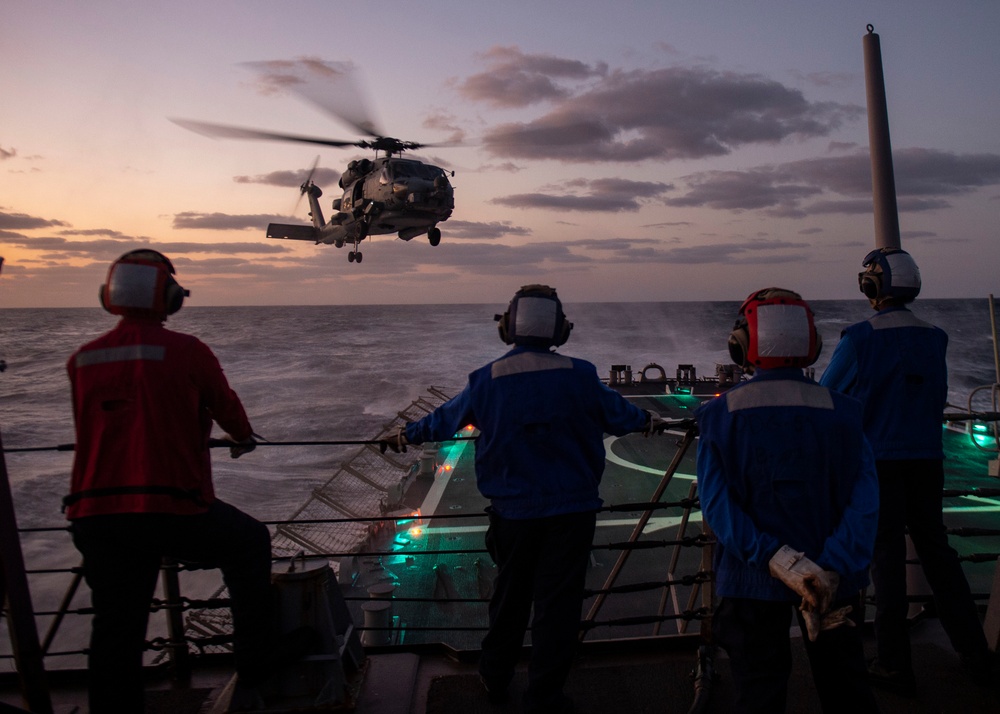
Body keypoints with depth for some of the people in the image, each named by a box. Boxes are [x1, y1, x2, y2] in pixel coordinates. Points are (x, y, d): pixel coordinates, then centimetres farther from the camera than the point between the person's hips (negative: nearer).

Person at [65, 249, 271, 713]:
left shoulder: (81, 360, 7)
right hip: (174, 511, -4)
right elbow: (225, 406, 11)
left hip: (97, 517, 4)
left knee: (115, 634, 13)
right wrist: (243, 438, 34)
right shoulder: (188, 351, -6)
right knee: (251, 543, 22)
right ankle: (255, 665, 29)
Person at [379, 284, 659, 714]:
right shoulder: (579, 376, -10)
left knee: (510, 596, 20)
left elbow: (446, 419, 8)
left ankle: (495, 679, 37)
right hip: (571, 509, -2)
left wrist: (406, 436, 28)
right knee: (557, 601, 7)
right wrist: (648, 421, 29)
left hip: (513, 511, 2)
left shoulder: (487, 380, -7)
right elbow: (618, 414, 7)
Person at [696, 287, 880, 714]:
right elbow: (863, 501, -13)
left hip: (752, 580, -1)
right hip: (835, 580, 2)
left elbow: (717, 506, -16)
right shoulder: (840, 412, -5)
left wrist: (774, 559, -19)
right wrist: (833, 572, -17)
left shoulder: (719, 416, -8)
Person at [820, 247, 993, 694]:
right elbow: (938, 401, 14)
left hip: (879, 462, -4)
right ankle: (975, 655, 23)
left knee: (887, 558, 3)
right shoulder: (933, 338, 3)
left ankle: (894, 667, 11)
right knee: (936, 549, 15)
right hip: (927, 460, 5)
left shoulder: (859, 340, -14)